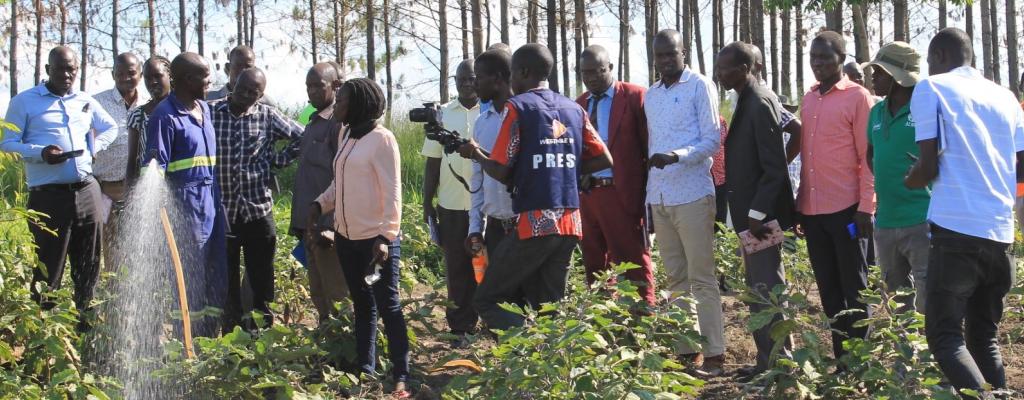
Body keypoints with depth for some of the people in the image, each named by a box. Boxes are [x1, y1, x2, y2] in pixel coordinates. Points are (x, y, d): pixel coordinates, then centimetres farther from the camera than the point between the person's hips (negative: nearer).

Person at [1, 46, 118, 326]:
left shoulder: (86, 102, 15)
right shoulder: (24, 102, 1)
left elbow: (111, 127, 31)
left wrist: (94, 148, 12)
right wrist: (41, 153, -21)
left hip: (86, 191, 5)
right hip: (48, 195, -5)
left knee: (89, 265, 11)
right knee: (48, 268, -3)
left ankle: (86, 324, 22)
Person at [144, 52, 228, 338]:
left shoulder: (204, 109, 15)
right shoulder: (166, 115, -10)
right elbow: (155, 167, -13)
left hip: (211, 204, 8)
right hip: (186, 206, -8)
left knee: (217, 281, 12)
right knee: (191, 283, -2)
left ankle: (209, 339, 24)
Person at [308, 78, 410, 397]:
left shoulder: (381, 139, -14)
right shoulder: (345, 136, 9)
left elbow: (392, 192, -16)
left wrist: (386, 236, -22)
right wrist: (320, 204, 1)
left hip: (376, 239, -7)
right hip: (346, 237, 8)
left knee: (387, 306, 1)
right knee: (362, 305, 16)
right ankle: (365, 370, 26)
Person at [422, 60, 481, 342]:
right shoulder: (442, 115, 6)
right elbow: (433, 162, 9)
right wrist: (427, 203, 6)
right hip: (451, 205, 2)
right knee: (457, 268, 6)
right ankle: (460, 328, 13)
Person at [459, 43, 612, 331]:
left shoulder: (518, 107, -5)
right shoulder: (574, 109, 13)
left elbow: (501, 172, -8)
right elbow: (604, 159, 12)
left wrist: (475, 154, 11)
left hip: (533, 224, -6)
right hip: (570, 223, 6)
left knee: (488, 301, 2)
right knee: (549, 307, 12)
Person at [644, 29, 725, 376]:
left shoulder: (700, 87, -3)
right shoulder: (651, 95, 16)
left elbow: (712, 140, -8)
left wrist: (676, 157, -25)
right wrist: (649, 193, 15)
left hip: (692, 195, -7)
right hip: (660, 198, 7)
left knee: (702, 278, -5)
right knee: (676, 278, 8)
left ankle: (713, 354, -2)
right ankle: (686, 350, 13)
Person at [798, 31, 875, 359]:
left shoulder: (857, 97, -5)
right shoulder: (808, 99, 14)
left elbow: (868, 156, -7)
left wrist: (866, 207, -12)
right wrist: (801, 203, 13)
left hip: (846, 209, -6)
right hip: (813, 210, 6)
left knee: (853, 289, 1)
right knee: (828, 289, 10)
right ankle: (841, 359, 16)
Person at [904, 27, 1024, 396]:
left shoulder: (932, 88, 0)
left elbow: (929, 167, -7)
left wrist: (909, 181, 14)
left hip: (957, 229, -5)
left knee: (945, 337, -2)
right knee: (985, 338, 15)